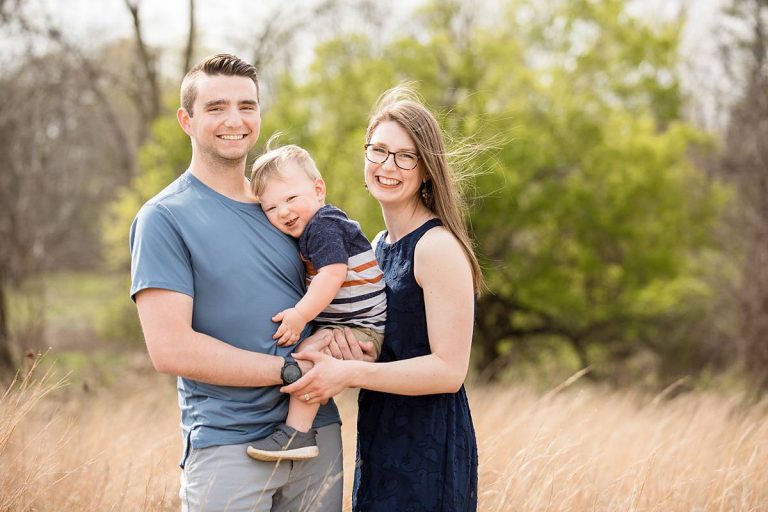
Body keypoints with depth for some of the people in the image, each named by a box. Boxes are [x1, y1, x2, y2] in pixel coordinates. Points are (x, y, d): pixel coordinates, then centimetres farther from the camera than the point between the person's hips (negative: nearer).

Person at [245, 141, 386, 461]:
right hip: (339, 325, 12)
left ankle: (297, 433, -30)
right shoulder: (312, 228, 15)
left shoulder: (324, 225, -16)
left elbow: (333, 273, -28)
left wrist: (300, 315, -29)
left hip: (361, 331, -12)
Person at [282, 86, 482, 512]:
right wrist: (340, 337, -3)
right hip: (378, 442, 8)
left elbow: (449, 370, -19)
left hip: (428, 447, -8)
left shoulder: (438, 247, -15)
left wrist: (349, 373, -24)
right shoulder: (378, 245, 11)